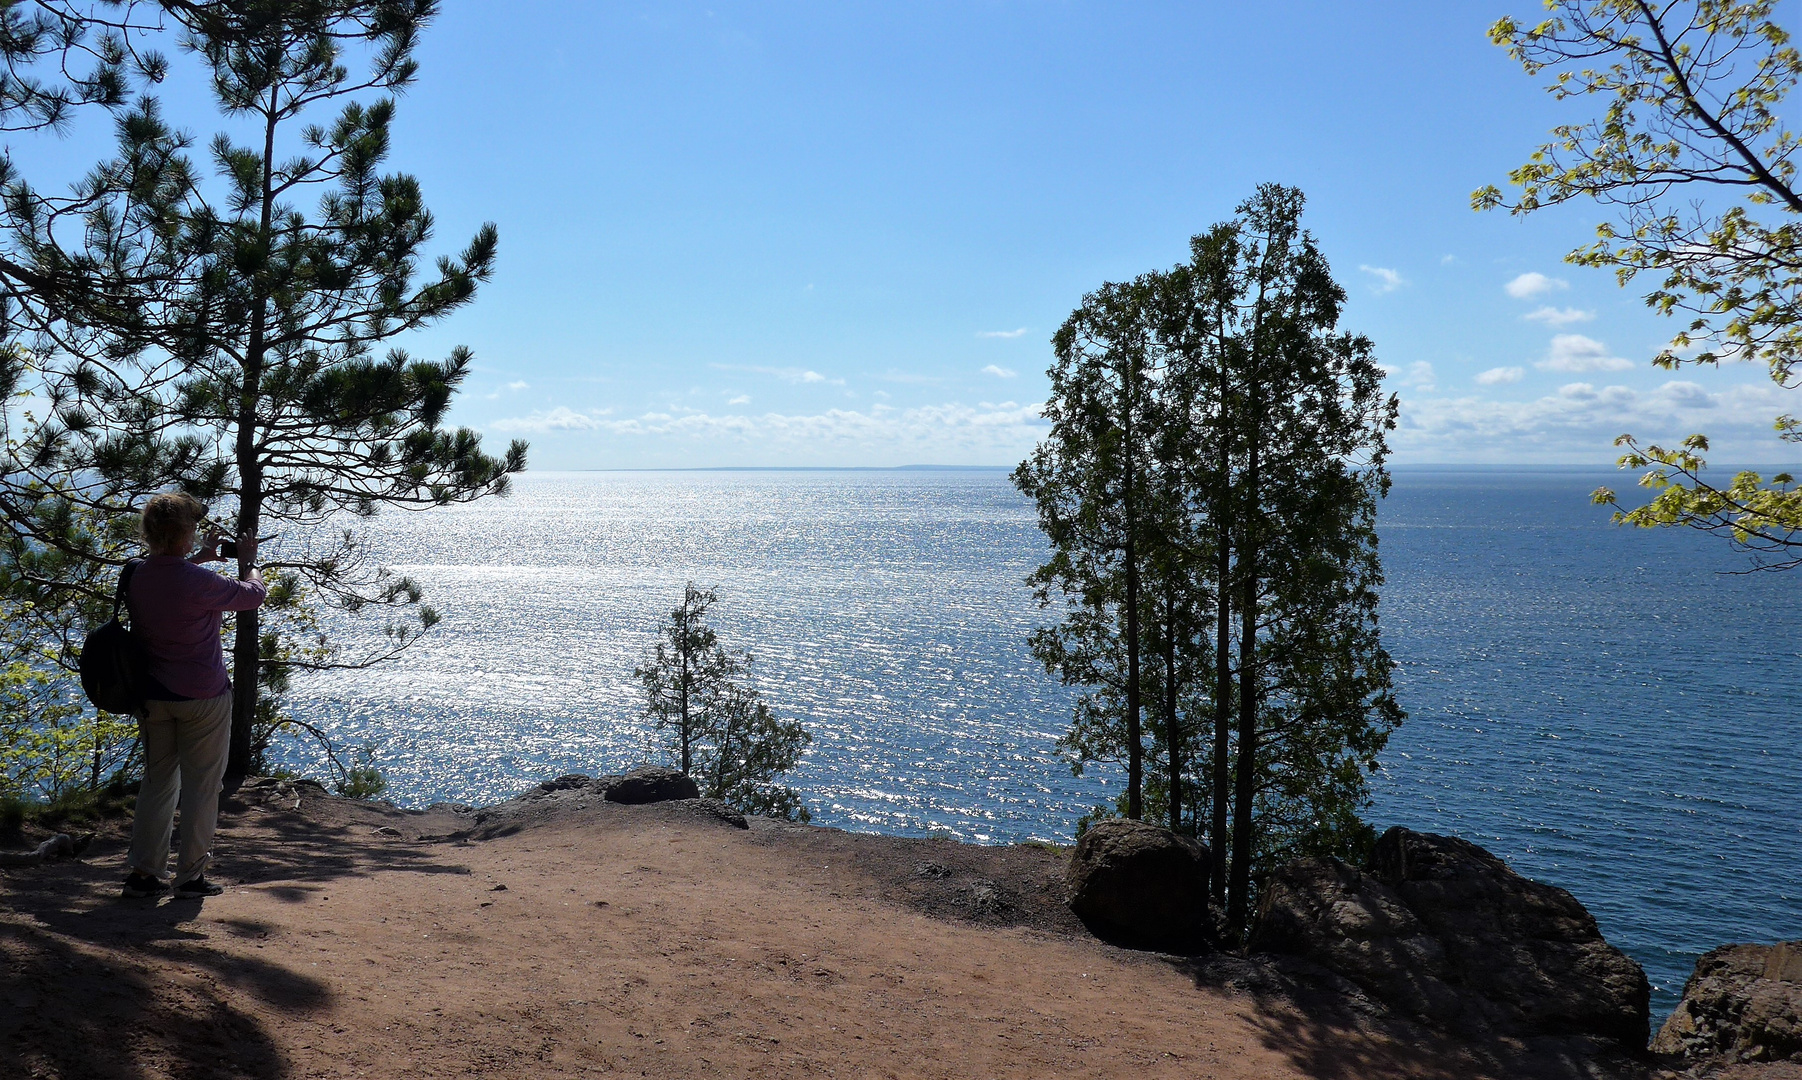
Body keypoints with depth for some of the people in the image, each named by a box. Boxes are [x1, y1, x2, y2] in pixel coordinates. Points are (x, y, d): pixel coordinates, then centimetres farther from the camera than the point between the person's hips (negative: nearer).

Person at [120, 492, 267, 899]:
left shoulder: (135, 577, -2)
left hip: (152, 696, 6)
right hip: (203, 698, -6)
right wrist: (249, 562, 13)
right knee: (200, 787, 5)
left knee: (156, 782, 16)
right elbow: (253, 594, -4)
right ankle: (191, 875, 9)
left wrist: (200, 557, 27)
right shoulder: (200, 581, -21)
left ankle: (143, 872, 16)